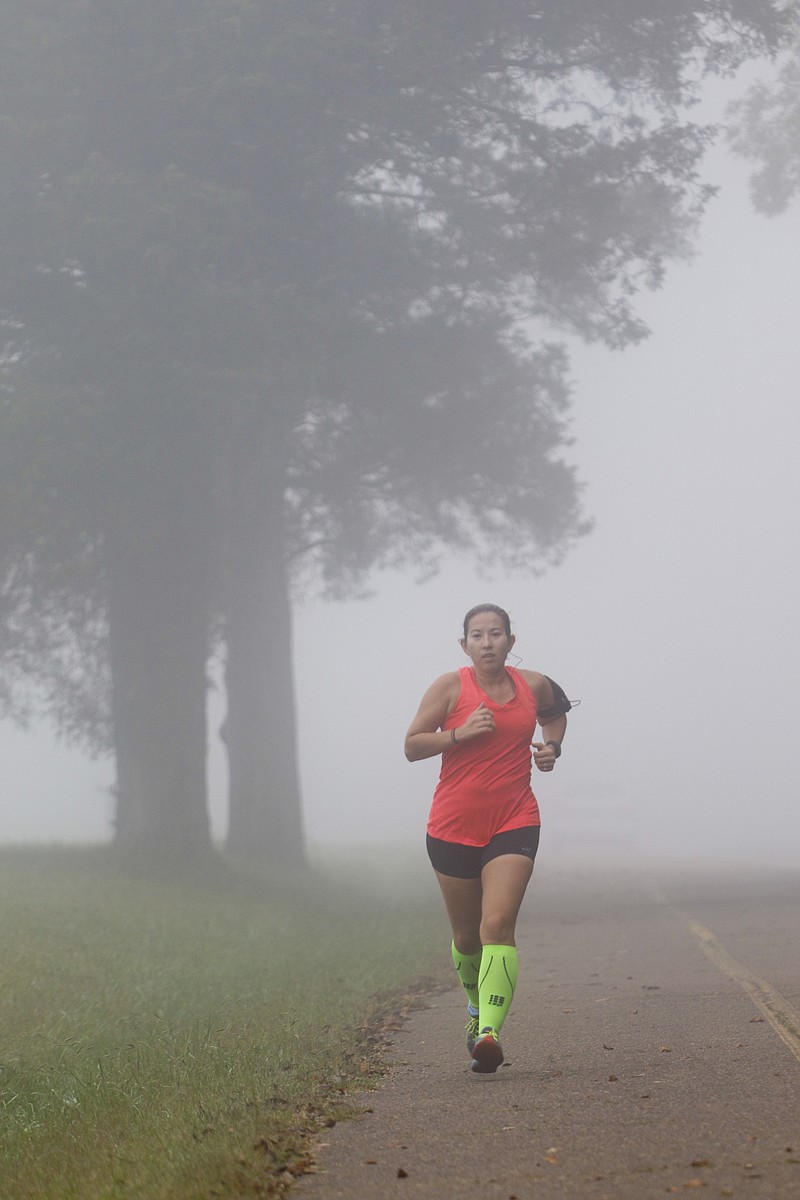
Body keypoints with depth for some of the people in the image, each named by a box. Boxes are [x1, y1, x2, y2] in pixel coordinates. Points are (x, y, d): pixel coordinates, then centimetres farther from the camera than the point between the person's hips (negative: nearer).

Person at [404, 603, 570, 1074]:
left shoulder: (534, 686, 5)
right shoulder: (450, 688, -3)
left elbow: (556, 712, 29)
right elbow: (412, 746, -3)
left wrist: (552, 746, 9)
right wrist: (460, 734, -18)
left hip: (514, 823, 0)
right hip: (454, 826, 0)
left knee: (498, 926, -18)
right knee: (467, 935, 11)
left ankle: (488, 1032, -28)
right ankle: (477, 1003, 42)